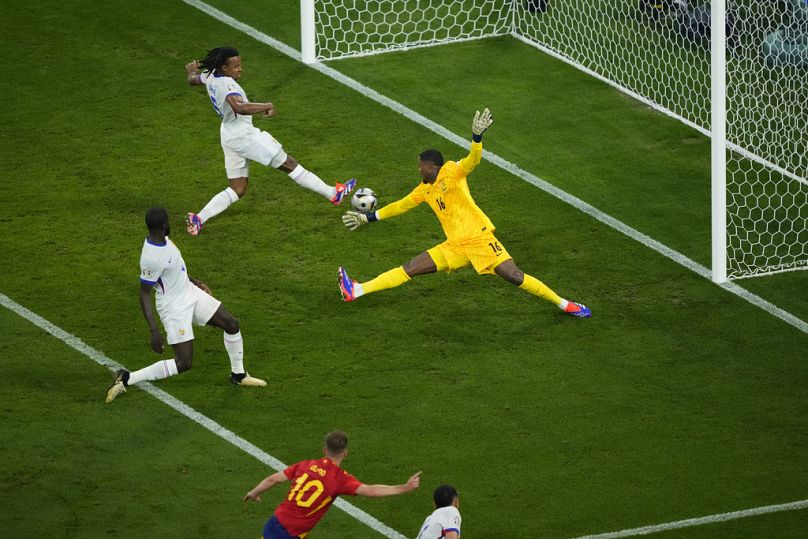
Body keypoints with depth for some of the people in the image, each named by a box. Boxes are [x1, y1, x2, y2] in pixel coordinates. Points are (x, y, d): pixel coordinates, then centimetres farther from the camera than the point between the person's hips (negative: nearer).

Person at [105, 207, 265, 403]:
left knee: (232, 324, 12)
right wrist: (154, 331, -29)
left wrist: (195, 281, 26)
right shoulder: (151, 258, -32)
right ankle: (126, 380, 0)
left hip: (190, 292, 9)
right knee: (183, 363, -9)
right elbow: (144, 294, -26)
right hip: (175, 308, -9)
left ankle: (238, 375, 33)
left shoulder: (163, 240, -4)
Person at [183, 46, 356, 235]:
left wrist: (192, 71, 48)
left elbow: (193, 80, 26)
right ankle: (333, 193, 8)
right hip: (242, 133, -9)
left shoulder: (210, 76, 2)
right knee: (289, 164, 0)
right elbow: (238, 107, -44)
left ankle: (199, 219, -1)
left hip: (229, 137, 9)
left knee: (237, 190, 12)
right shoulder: (227, 84, -25)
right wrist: (266, 106, -36)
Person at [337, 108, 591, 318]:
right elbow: (401, 206, 27)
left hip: (478, 238, -6)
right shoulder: (425, 189, 16)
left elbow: (473, 160, -22)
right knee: (410, 269, -1)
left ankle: (564, 304, -5)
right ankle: (356, 291, -6)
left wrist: (477, 136, -42)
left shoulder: (451, 173, -5)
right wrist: (368, 218, 28)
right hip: (455, 247, 6)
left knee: (515, 277, -14)